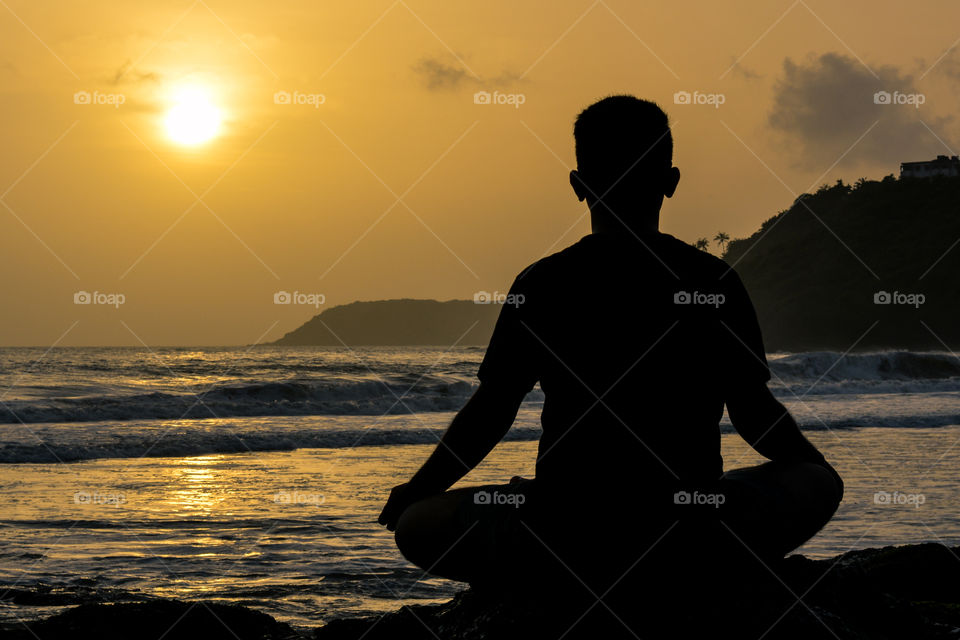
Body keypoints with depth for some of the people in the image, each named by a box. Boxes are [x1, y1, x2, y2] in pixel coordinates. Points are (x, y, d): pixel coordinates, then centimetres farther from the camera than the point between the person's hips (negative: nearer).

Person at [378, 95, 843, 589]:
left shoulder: (541, 285, -1)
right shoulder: (716, 282, 1)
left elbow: (489, 413, 3)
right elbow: (753, 412, 8)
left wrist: (416, 491, 20)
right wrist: (814, 464, 30)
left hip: (565, 531, -1)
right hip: (692, 530, 2)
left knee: (417, 526, 20)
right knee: (820, 484, 28)